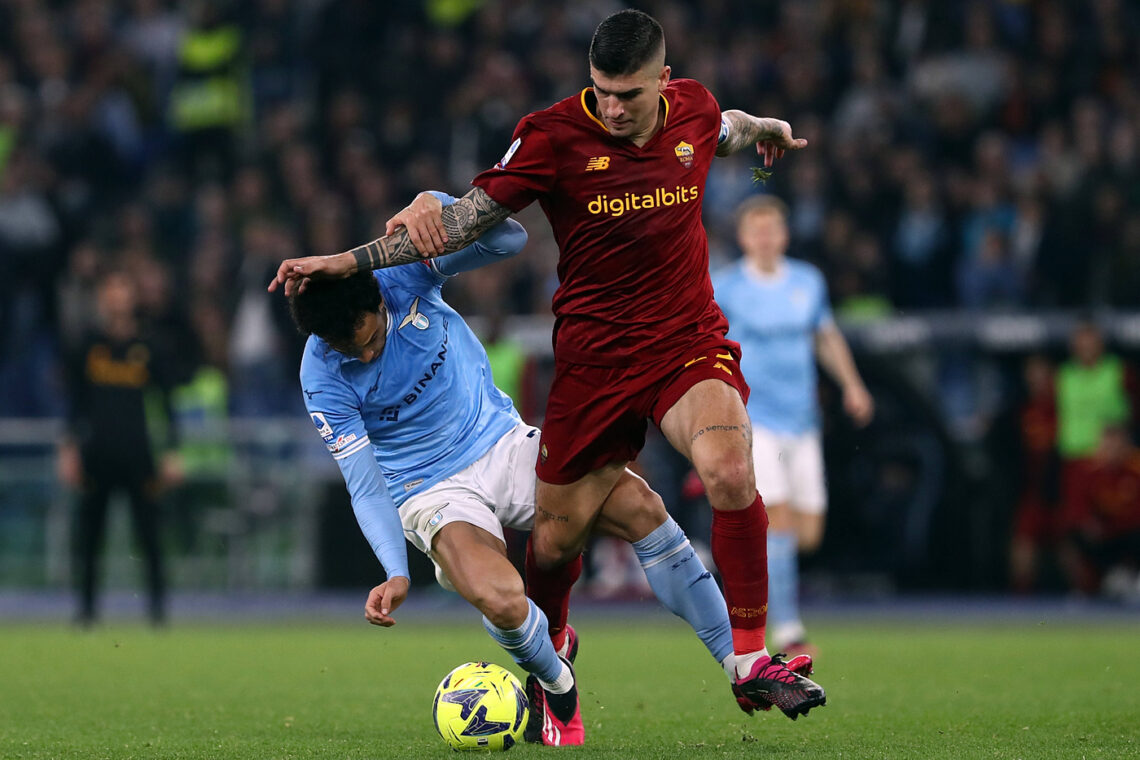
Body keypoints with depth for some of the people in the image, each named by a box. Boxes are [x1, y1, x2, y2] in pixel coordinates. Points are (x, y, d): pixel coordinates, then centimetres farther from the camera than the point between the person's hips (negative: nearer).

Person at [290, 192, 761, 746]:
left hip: (502, 443, 3)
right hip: (432, 490, -3)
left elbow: (509, 239, -17)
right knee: (500, 600, -32)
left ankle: (741, 663, -6)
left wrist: (440, 208, -32)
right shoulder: (323, 378, -17)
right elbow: (365, 487, -15)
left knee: (638, 505, -18)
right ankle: (553, 681, 5)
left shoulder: (402, 273, -13)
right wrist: (396, 574, -28)